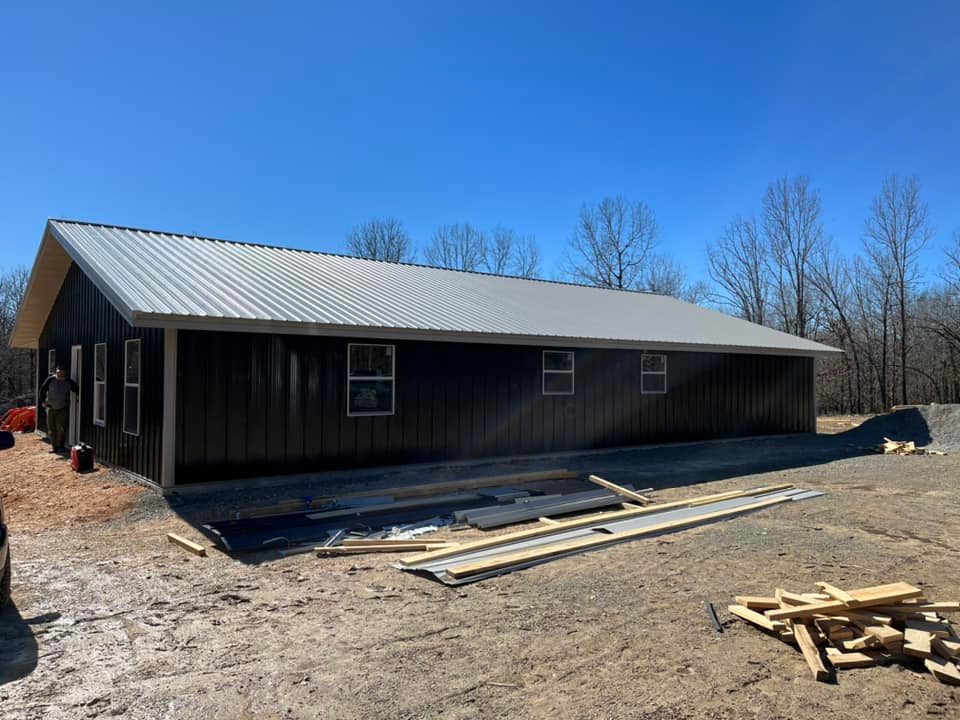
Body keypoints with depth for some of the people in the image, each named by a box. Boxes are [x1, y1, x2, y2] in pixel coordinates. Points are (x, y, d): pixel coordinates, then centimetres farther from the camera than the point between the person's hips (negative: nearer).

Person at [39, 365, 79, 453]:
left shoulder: (69, 382, -1)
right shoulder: (50, 380, -2)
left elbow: (77, 390, 11)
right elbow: (42, 390, 6)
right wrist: (43, 401, 1)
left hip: (62, 408, -2)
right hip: (51, 407, 2)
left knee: (61, 428, -9)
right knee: (51, 428, 5)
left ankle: (61, 446, 1)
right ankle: (54, 447, 13)